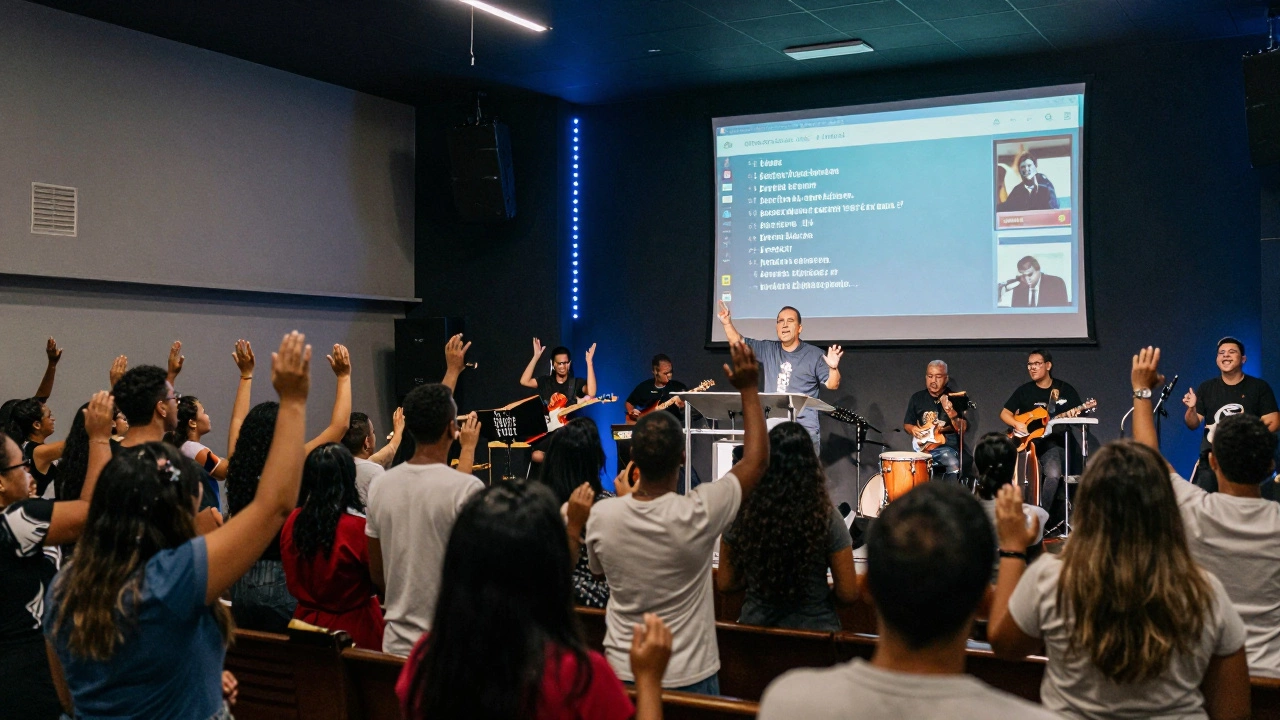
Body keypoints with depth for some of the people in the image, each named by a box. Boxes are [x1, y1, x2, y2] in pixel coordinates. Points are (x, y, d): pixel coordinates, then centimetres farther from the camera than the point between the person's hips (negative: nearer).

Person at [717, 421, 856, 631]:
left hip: (755, 626, 2)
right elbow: (848, 593, -13)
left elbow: (724, 584, -2)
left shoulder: (742, 513, -12)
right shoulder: (826, 516, -17)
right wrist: (818, 594, 8)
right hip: (814, 629, -1)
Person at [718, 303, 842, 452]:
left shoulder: (814, 355, 3)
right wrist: (727, 323, -4)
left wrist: (833, 368, -22)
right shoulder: (767, 350, 12)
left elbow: (831, 384, 0)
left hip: (804, 429, -3)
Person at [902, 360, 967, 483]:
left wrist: (950, 411, -23)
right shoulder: (917, 398, 10)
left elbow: (963, 429, -7)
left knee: (954, 465, -31)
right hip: (922, 446, 2)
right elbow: (907, 424, 20)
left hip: (947, 446, -2)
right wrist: (913, 429, -3)